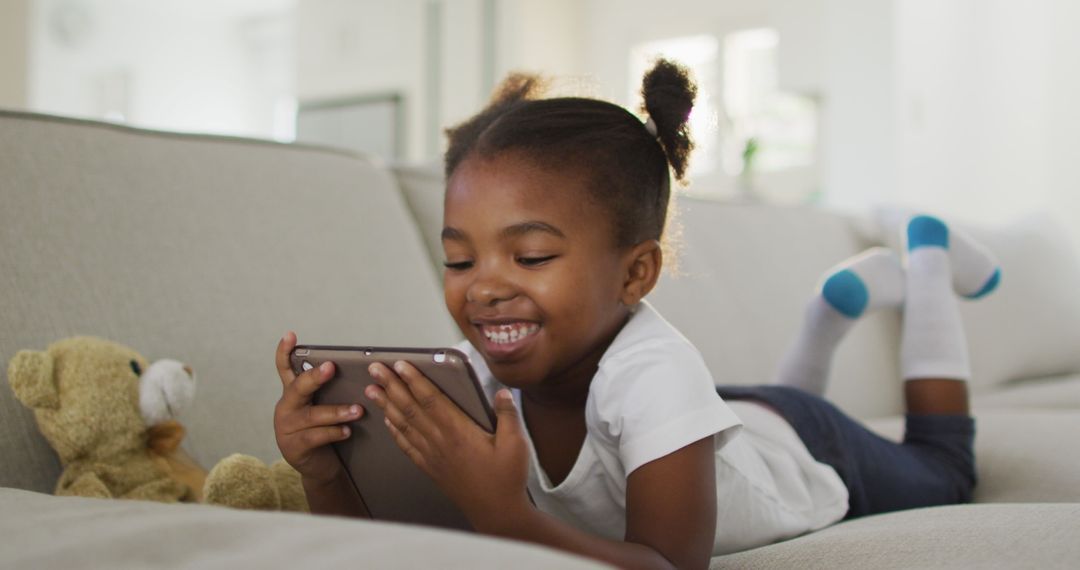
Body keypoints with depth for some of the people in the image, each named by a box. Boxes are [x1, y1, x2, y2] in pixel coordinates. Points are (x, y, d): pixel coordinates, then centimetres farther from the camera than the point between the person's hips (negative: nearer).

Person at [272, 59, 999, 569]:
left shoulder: (653, 373, -48)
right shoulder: (481, 372, -33)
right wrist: (326, 473, -50)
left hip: (814, 455, -4)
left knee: (944, 469, 30)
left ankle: (928, 260, 41)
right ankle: (855, 290, 45)